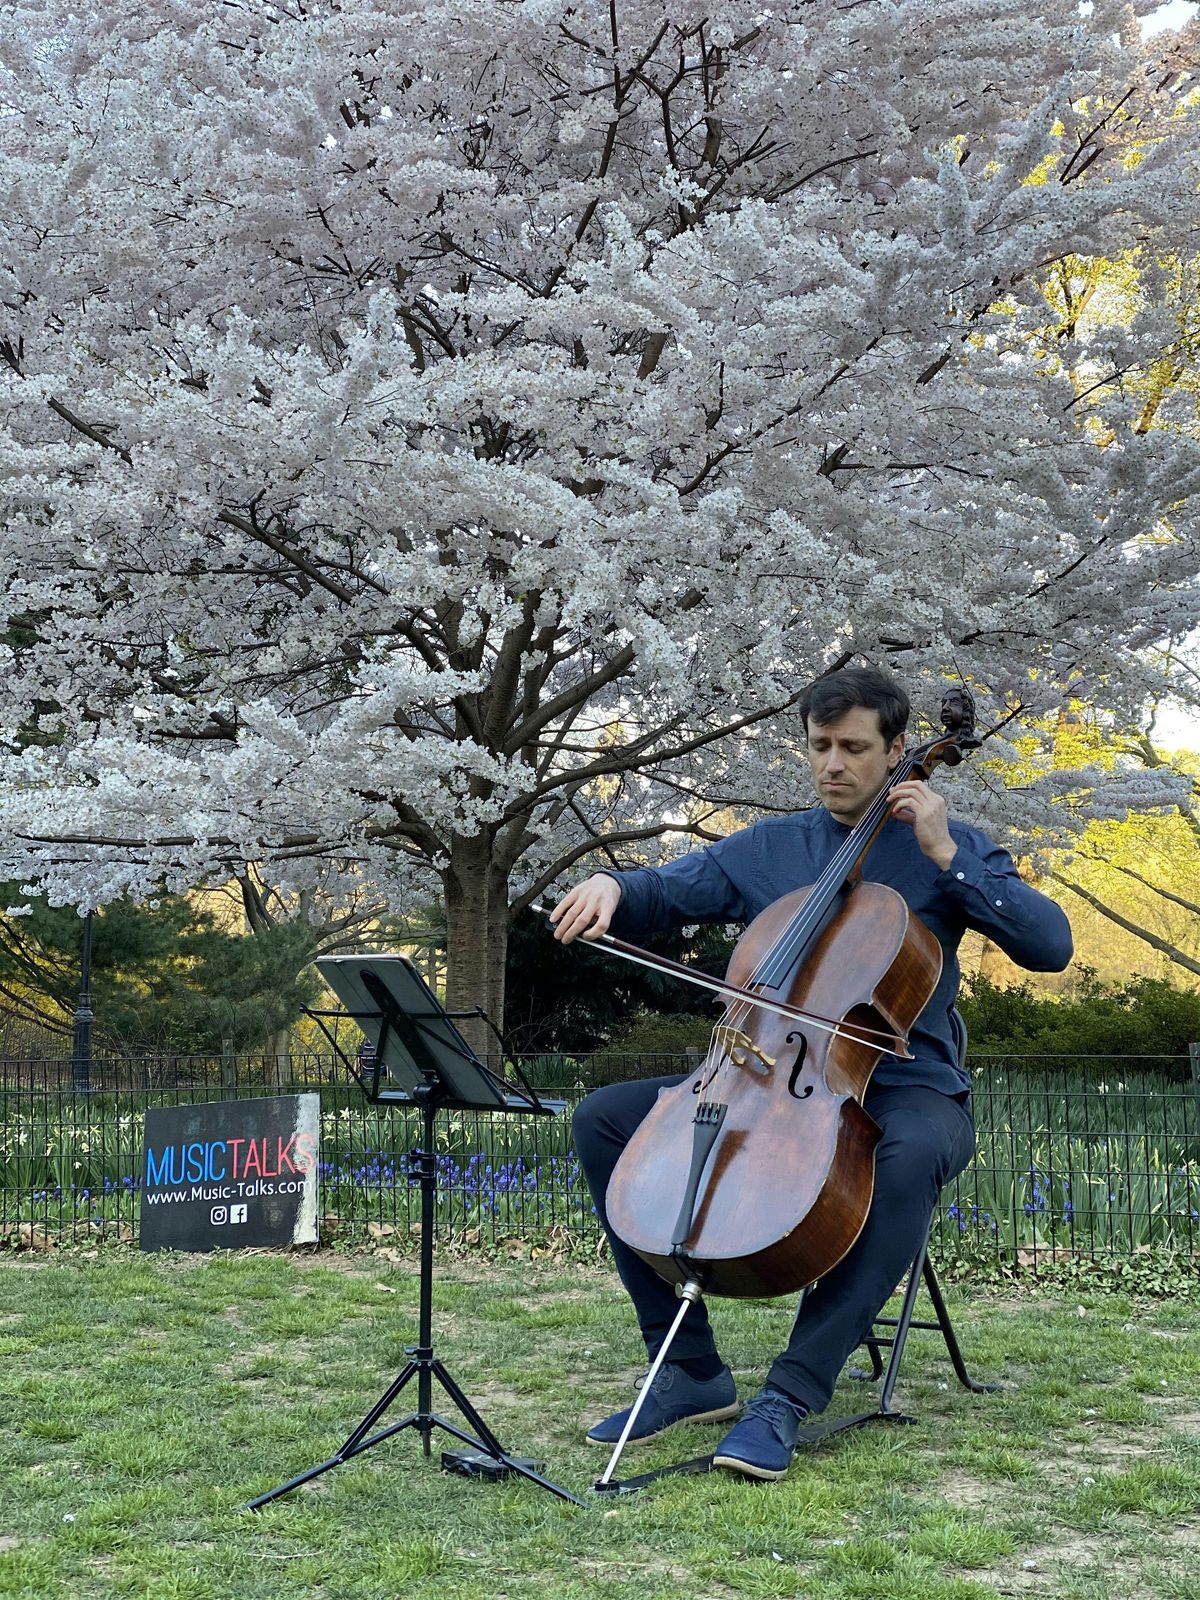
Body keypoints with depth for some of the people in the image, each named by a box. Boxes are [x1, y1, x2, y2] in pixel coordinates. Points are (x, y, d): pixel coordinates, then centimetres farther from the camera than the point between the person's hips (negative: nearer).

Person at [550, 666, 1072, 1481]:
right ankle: (692, 1370, -10)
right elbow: (666, 892, 9)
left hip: (905, 1088, -4)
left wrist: (946, 856, -14)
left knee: (914, 1153, -40)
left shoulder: (951, 848, 4)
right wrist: (610, 885, -15)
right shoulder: (768, 847, 13)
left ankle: (791, 1395, -34)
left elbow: (1051, 945, -8)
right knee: (606, 1118, -12)